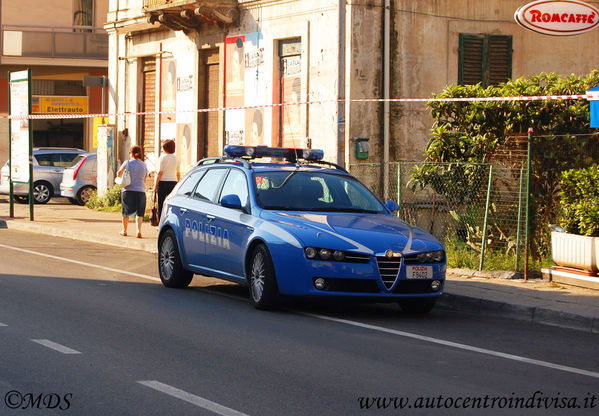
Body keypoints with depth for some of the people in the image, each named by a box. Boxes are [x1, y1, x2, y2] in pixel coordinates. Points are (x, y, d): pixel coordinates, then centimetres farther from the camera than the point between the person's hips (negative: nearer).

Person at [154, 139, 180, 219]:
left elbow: (160, 173, -10)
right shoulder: (176, 158, 9)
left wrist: (155, 186, -6)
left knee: (161, 206, 0)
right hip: (173, 182, 5)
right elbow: (178, 174, 13)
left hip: (163, 182, -5)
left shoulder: (163, 158, -7)